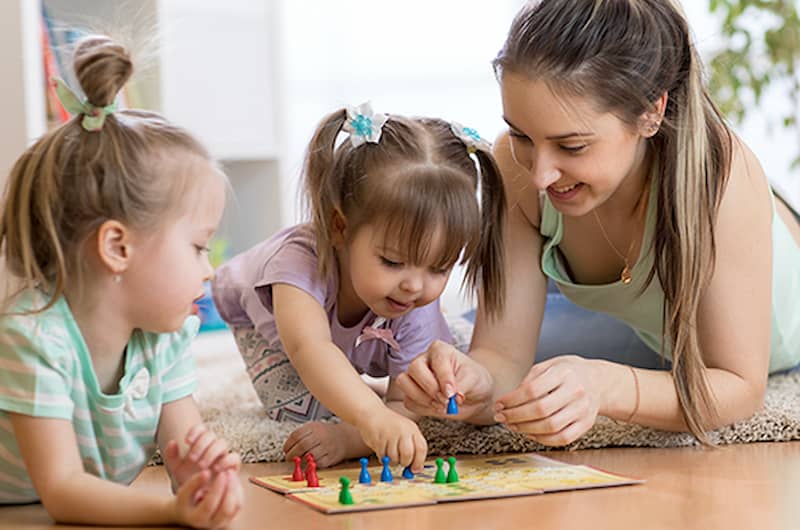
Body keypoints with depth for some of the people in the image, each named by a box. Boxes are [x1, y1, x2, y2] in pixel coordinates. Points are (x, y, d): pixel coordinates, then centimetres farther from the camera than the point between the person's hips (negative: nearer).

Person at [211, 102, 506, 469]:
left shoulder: (416, 313, -37)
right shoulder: (301, 260, -51)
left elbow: (408, 405, -37)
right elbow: (308, 348, -69)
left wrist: (347, 438, -58)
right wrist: (372, 416, -86)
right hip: (262, 312, -3)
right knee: (298, 408, -24)